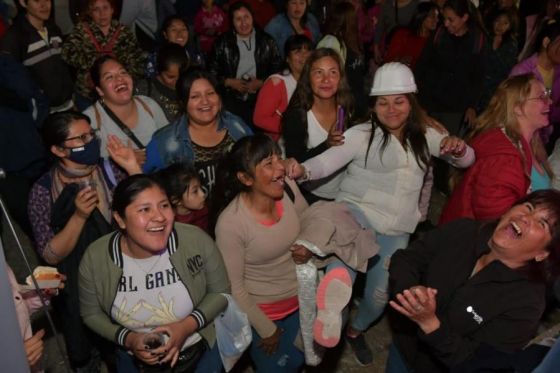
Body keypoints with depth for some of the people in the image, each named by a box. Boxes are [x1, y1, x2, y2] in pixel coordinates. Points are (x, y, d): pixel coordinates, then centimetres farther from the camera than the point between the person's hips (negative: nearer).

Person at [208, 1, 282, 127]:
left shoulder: (266, 41, 6)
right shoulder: (223, 42, 4)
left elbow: (277, 68, 8)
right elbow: (212, 71, 7)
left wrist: (261, 83, -7)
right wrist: (229, 82, -8)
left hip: (260, 99, 1)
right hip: (231, 101, 0)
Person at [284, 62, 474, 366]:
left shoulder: (424, 136, 9)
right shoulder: (362, 134, -7)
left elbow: (466, 160, 10)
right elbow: (328, 160, -20)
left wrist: (458, 147, -16)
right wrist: (302, 170, -44)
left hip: (396, 231, 5)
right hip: (356, 213, -4)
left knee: (379, 296, 13)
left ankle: (355, 330, 45)